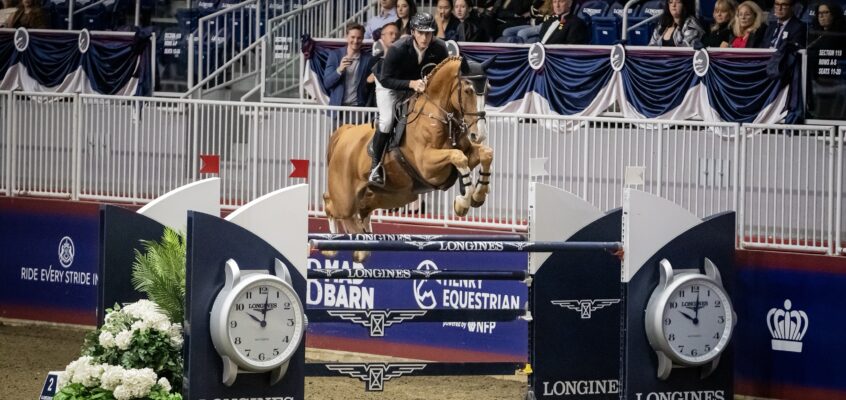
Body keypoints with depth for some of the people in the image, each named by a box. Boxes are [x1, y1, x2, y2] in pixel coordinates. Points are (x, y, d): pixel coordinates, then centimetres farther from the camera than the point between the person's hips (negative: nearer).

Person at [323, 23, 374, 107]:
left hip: (357, 106, 0)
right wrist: (339, 70, -18)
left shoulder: (367, 59, 3)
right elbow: (326, 83, -1)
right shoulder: (335, 55, 3)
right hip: (337, 106, 0)